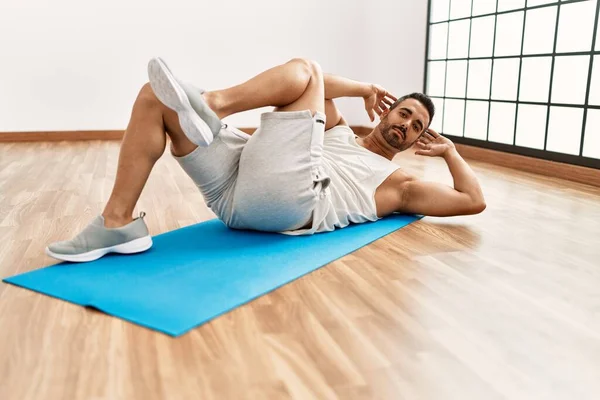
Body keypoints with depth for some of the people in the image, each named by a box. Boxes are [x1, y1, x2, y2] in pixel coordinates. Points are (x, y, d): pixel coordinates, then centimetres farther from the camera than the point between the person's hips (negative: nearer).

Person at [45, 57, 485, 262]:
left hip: (284, 196, -5)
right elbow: (315, 81, 34)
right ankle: (119, 223, -15)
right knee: (154, 96, -4)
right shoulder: (340, 132, 37)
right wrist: (364, 88, 34)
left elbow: (473, 201, 21)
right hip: (236, 186, 5)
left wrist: (450, 151, 31)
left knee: (302, 69, -7)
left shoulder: (396, 184, 25)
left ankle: (210, 107, -32)